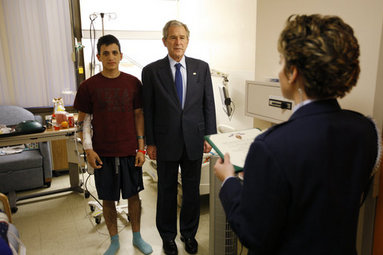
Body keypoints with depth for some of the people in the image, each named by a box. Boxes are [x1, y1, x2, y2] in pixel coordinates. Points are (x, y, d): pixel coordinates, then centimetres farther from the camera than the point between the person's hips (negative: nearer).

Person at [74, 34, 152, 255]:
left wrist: (141, 148, -1)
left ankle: (137, 237, 32)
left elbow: (139, 115, 3)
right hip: (103, 153, 0)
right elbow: (83, 120, 3)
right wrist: (88, 150, -4)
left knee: (133, 195, 11)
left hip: (130, 151, 0)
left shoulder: (133, 83, 0)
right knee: (108, 199, 11)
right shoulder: (89, 86, -2)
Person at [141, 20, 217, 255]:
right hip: (166, 142, -1)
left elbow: (209, 104, 4)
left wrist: (209, 136, 0)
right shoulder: (152, 71, -3)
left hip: (194, 140, 2)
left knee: (192, 190, 14)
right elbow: (148, 110, -2)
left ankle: (189, 233, 35)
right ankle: (168, 235, 33)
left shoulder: (202, 67, 2)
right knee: (167, 191, 13)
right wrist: (150, 142, -3)